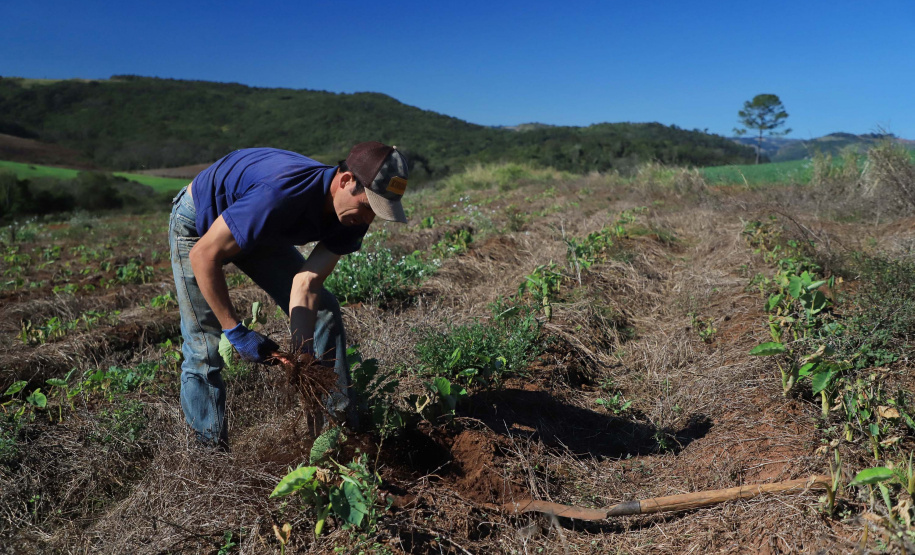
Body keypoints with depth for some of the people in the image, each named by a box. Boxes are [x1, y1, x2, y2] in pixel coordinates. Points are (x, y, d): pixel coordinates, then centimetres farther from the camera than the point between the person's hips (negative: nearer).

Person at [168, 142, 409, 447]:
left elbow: (306, 284, -23)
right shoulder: (281, 193, -43)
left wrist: (302, 355, -34)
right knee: (205, 348, -9)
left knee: (323, 310, -1)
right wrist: (236, 332, -35)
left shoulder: (351, 217, -21)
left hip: (257, 229, 6)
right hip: (199, 225, -6)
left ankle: (344, 423, 11)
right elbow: (203, 255, -36)